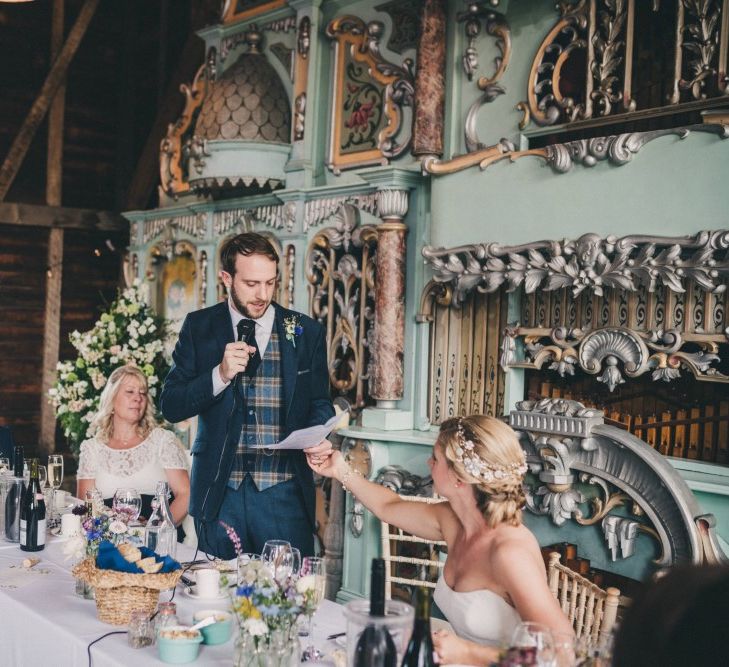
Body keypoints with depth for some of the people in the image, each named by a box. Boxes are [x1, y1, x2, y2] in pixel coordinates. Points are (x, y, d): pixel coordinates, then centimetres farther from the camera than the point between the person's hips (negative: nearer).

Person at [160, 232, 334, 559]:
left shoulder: (306, 332, 5)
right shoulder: (199, 327, 5)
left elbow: (320, 404, 10)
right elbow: (170, 406, 2)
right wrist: (221, 375, -15)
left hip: (284, 493, 0)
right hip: (220, 493, 0)